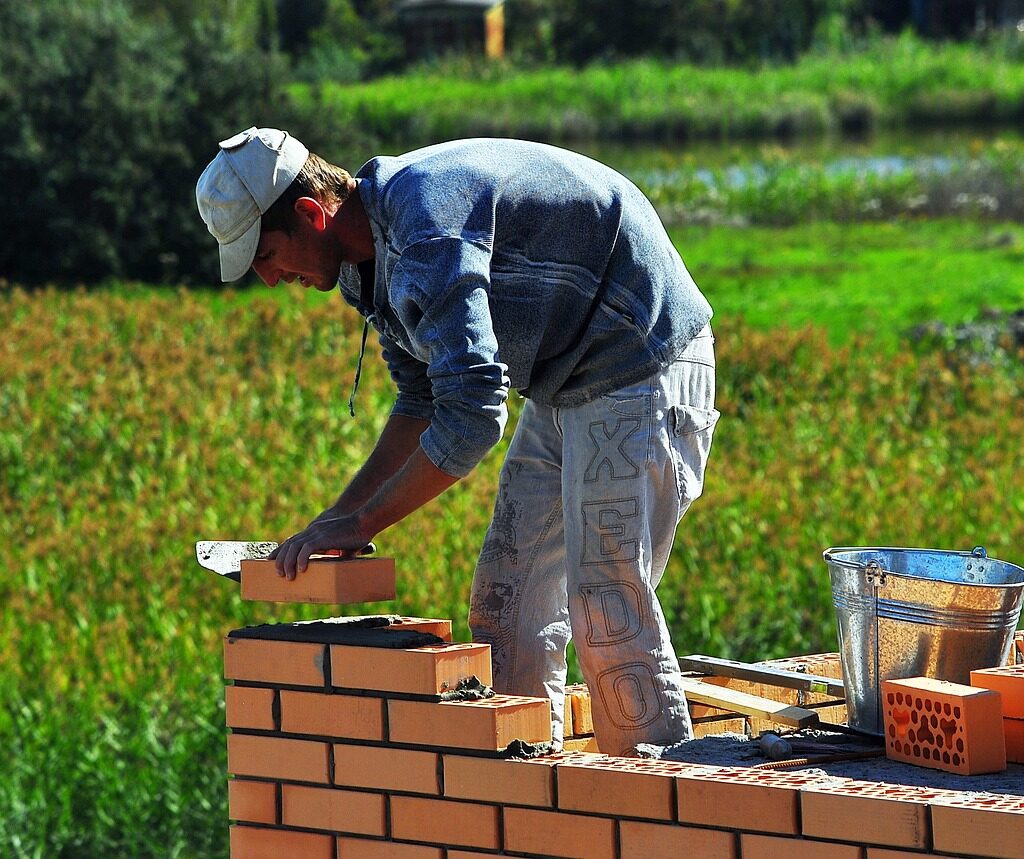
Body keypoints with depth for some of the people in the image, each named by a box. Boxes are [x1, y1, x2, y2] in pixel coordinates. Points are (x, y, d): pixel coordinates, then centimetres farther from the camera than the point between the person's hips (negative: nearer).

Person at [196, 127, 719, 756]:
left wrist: (361, 523, -24)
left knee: (607, 614, -13)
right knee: (507, 609, 7)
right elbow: (423, 403, 17)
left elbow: (472, 415, -32)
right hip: (564, 387, 10)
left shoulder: (425, 227, -28)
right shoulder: (374, 253, 5)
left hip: (642, 369, -10)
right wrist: (340, 516, 8)